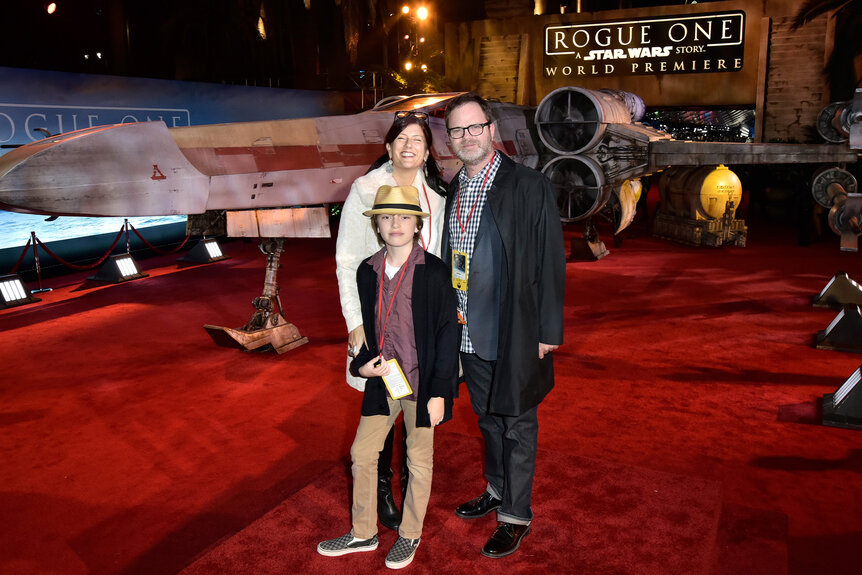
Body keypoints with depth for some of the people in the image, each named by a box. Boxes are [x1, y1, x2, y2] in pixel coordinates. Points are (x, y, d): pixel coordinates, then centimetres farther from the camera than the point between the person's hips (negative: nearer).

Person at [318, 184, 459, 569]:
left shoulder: (433, 271, -13)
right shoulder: (368, 271, 2)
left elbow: (447, 333, -11)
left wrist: (438, 393, -12)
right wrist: (362, 364, -3)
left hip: (421, 382, -4)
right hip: (382, 379, 5)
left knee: (419, 461, 10)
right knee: (362, 454, 12)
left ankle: (409, 536, 33)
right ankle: (363, 534, 33)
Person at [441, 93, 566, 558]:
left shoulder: (529, 187, -11)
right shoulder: (452, 191, 8)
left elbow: (550, 263, -11)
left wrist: (548, 331, -13)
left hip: (515, 334, -6)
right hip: (469, 332, 6)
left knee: (517, 423, 7)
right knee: (488, 417, 21)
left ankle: (516, 515, 24)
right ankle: (497, 489, 41)